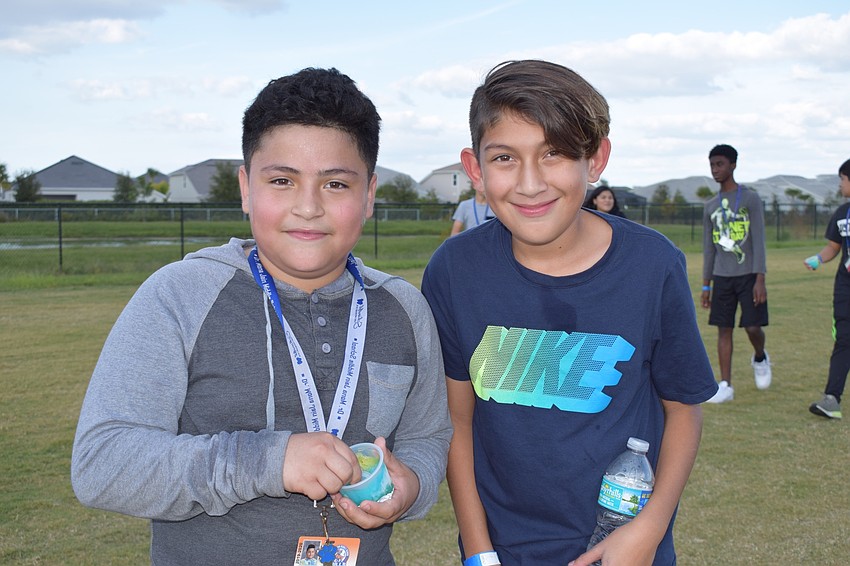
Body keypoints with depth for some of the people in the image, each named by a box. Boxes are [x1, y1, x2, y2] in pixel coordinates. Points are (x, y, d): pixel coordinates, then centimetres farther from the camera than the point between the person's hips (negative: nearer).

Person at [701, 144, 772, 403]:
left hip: (748, 275, -4)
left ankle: (760, 358, 25)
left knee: (753, 326, -8)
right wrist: (706, 286, 12)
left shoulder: (750, 199, -3)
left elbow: (759, 241, -8)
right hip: (722, 277, 4)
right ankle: (726, 386, 5)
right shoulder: (710, 206, 12)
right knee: (724, 329, 1)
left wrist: (760, 280, -16)